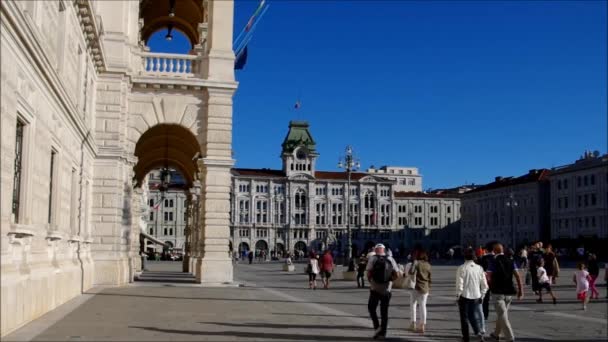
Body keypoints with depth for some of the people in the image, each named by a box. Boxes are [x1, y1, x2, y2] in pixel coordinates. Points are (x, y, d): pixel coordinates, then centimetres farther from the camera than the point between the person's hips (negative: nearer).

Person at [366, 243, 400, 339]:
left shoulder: (372, 258, -5)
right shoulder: (390, 259, 1)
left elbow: (369, 273, -14)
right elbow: (396, 274, -3)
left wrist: (370, 281, 3)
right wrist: (389, 280, 10)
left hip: (375, 289, -2)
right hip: (386, 290, 2)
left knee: (371, 308, 15)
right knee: (384, 312, 11)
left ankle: (377, 327, -1)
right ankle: (383, 332, 13)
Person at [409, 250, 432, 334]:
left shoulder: (417, 263, -7)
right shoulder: (428, 265, 6)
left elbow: (411, 272, -18)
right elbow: (430, 278, 9)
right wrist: (429, 289, 18)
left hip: (417, 287, -4)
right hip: (425, 288, 4)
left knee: (413, 304, 14)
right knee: (423, 306, 9)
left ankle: (413, 323, 8)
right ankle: (422, 326, 10)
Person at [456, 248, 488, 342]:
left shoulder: (461, 268, -12)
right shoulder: (479, 268, -1)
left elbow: (459, 285, -13)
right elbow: (484, 285, 2)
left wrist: (457, 296, -1)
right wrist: (482, 295, 14)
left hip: (464, 296, -3)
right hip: (476, 296, 3)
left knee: (465, 317, 9)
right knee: (475, 315, 16)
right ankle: (479, 331, -5)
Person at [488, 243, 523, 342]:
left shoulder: (494, 263, -9)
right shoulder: (510, 262, 4)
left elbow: (489, 278, -12)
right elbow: (517, 276, -2)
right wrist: (520, 290, 0)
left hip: (498, 293, -6)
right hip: (509, 293, 6)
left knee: (503, 316, -3)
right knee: (501, 314, 20)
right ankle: (496, 334, 35)